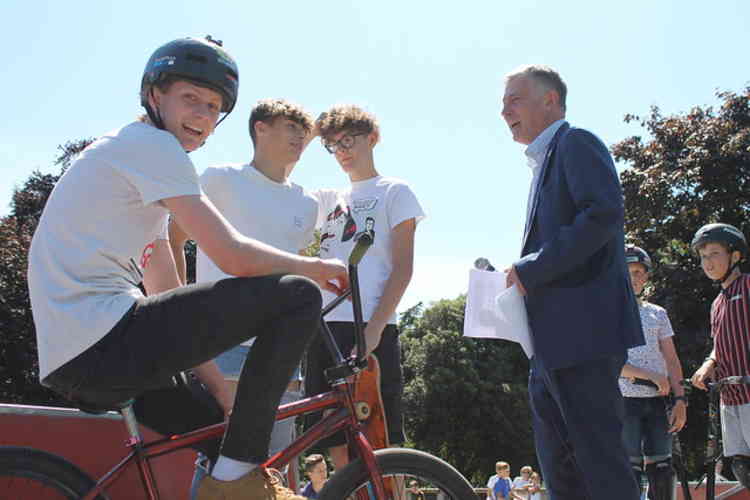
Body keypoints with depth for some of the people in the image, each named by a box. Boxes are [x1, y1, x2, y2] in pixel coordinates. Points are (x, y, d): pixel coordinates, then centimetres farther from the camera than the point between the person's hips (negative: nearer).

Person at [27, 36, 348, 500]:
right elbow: (234, 256, -14)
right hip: (103, 343, -10)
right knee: (297, 295, -11)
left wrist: (221, 393, 20)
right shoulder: (151, 143, -6)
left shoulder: (126, 153, 25)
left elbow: (167, 296, 22)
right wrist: (318, 268, 4)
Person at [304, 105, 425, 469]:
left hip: (369, 329, -5)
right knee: (340, 450, 4)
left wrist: (375, 327, -12)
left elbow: (402, 268, -1)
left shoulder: (394, 192, 9)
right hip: (323, 328, 5)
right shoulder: (330, 199, 23)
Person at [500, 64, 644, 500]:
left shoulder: (575, 142, -3)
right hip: (553, 342, 10)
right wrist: (523, 279, 8)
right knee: (558, 464, 13)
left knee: (599, 457, -8)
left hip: (584, 330, -10)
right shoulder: (544, 161, 24)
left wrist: (532, 268, -17)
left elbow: (604, 214, -20)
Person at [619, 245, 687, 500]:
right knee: (631, 470, -8)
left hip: (657, 402, 4)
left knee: (661, 469, 2)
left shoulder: (657, 314, 16)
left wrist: (680, 398, 0)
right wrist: (651, 375, -15)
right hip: (624, 402, -4)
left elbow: (671, 360, 12)